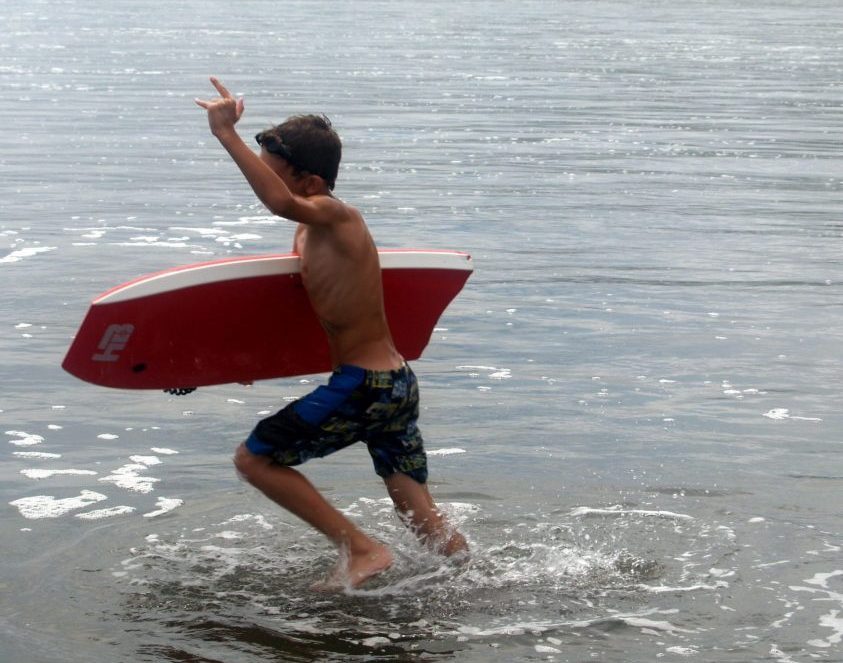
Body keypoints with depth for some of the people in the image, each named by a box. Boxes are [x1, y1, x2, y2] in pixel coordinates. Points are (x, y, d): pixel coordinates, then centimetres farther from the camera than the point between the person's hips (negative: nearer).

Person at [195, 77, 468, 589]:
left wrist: (228, 136, -40)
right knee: (431, 530, 14)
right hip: (398, 383, 10)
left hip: (363, 386, -10)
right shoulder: (311, 232, 12)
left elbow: (281, 203, -40)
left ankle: (362, 550, 0)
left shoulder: (334, 215, -16)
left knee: (254, 459, 2)